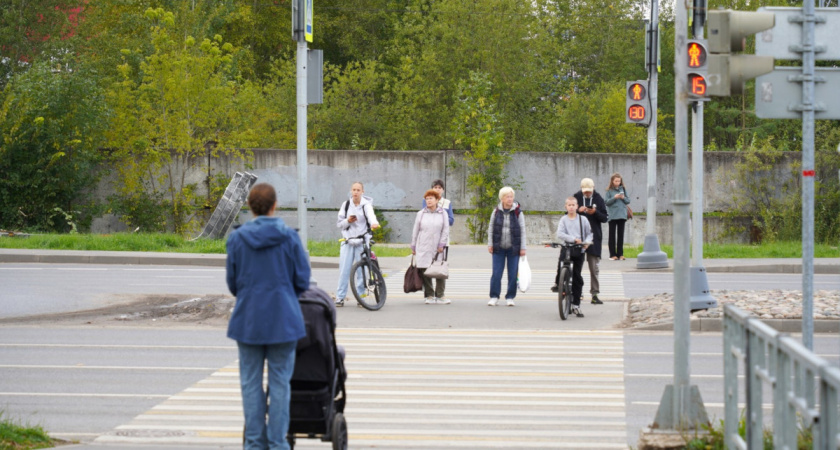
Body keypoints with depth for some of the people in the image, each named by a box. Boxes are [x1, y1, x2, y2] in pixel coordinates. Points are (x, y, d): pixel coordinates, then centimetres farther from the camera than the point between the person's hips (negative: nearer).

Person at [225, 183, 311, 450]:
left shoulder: (237, 238, -2)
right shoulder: (289, 237, -6)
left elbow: (232, 282, 4)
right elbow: (302, 281, -1)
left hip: (247, 320, 1)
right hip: (283, 318, -1)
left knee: (251, 383, 8)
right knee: (280, 383, 4)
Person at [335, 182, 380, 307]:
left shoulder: (366, 205, -2)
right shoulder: (346, 205, 7)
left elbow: (370, 215, -25)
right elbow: (339, 224, 10)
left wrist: (374, 223, -47)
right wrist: (348, 221, -11)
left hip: (362, 241, -2)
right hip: (348, 241, 2)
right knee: (344, 270, -3)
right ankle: (340, 297, 1)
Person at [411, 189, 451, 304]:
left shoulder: (442, 214, 6)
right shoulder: (421, 214, 8)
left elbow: (445, 230, 5)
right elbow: (415, 231, 11)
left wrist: (442, 245, -5)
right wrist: (413, 247, 9)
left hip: (438, 248, 0)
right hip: (423, 248, 0)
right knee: (425, 273, -2)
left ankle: (439, 296, 2)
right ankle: (429, 296, 5)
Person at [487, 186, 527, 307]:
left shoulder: (518, 212, -2)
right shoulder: (496, 212, 2)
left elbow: (522, 231, 0)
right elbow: (491, 229, 8)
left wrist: (522, 248, -3)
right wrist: (490, 244, 1)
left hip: (513, 249, -1)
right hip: (499, 248, 1)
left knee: (513, 274, 3)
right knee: (496, 273, -1)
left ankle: (510, 297, 12)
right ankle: (494, 297, 7)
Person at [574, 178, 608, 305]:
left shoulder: (598, 199, 4)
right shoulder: (576, 198, 3)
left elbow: (604, 218, 4)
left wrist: (595, 212, -15)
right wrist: (578, 211, -14)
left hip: (594, 237, 0)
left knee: (594, 267, 2)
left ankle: (595, 294, 5)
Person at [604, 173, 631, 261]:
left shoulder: (623, 189, 8)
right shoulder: (609, 191, 0)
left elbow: (628, 201, 9)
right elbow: (607, 202, -4)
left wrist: (624, 198, -10)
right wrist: (614, 198, -17)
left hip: (622, 215, 2)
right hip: (612, 215, -2)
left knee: (621, 234, 4)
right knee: (612, 235, 2)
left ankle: (620, 254, 8)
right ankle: (613, 254, 5)